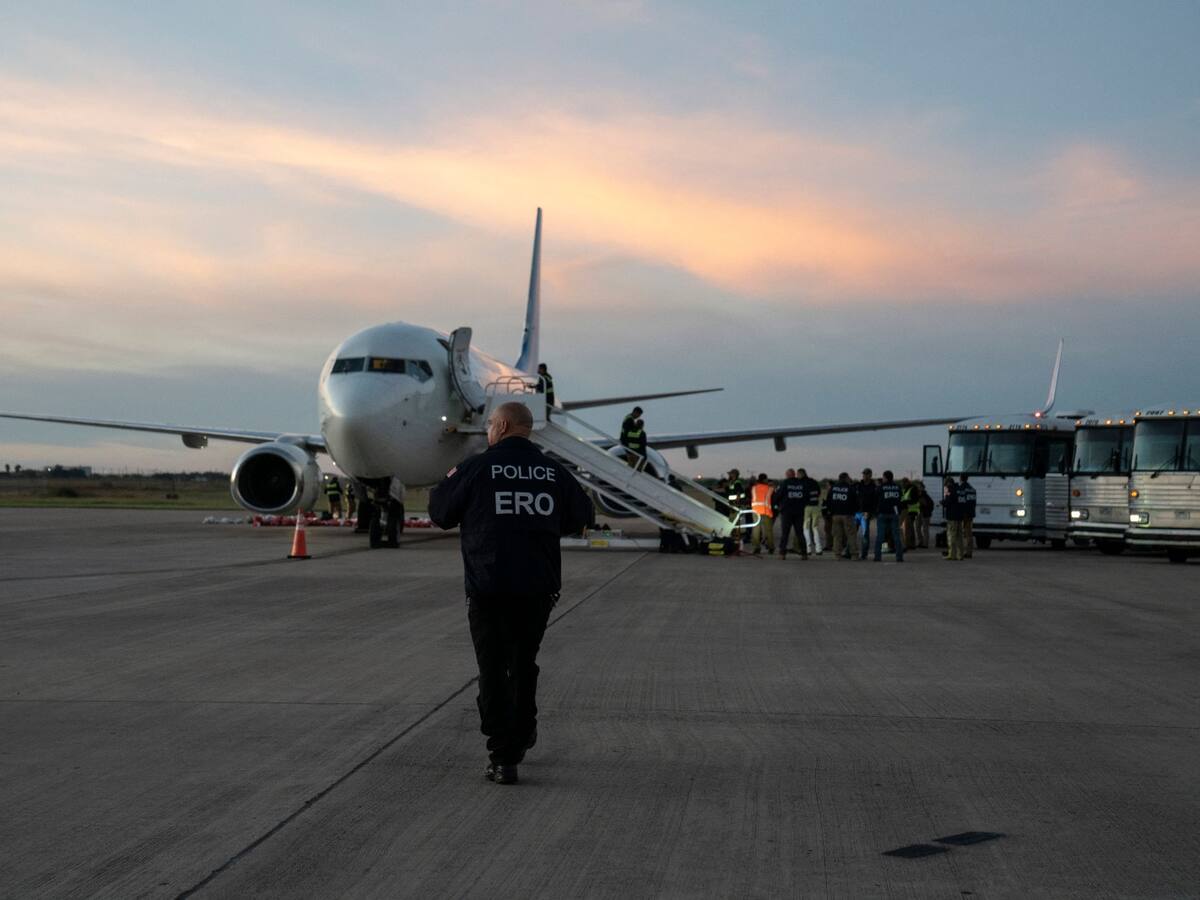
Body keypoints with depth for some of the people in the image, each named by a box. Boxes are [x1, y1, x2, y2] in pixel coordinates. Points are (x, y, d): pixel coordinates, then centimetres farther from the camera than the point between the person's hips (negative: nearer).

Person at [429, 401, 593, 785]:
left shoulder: (477, 468, -7)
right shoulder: (553, 472, 3)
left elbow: (440, 513, 2)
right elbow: (580, 515, 14)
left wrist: (449, 481, 22)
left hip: (489, 587, -4)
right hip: (539, 587, 4)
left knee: (494, 671, 2)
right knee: (524, 663, 22)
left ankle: (503, 759, -3)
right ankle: (522, 735, 36)